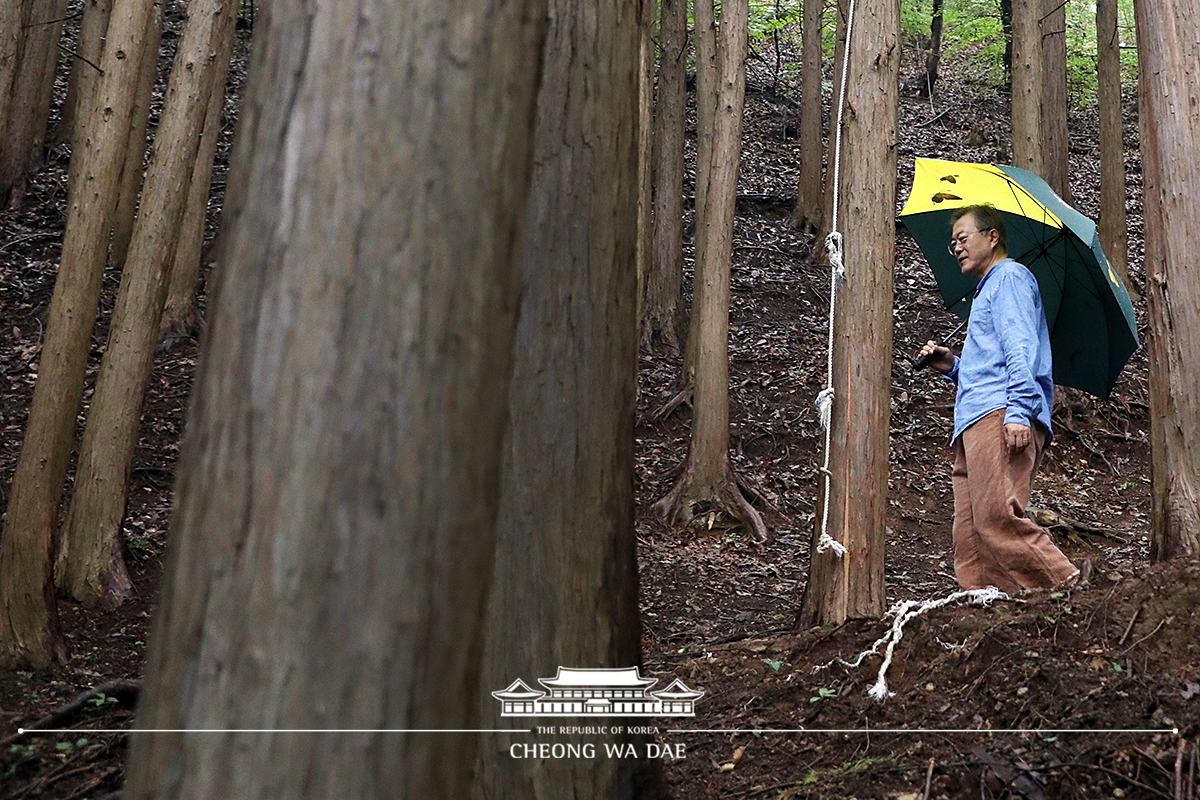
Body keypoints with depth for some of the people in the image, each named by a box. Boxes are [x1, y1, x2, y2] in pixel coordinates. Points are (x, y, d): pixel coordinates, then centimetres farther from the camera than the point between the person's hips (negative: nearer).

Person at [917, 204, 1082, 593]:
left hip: (999, 415, -10)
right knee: (968, 535, -5)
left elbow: (1021, 349, -8)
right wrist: (953, 367, 22)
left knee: (997, 517, -25)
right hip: (975, 421, 10)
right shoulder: (985, 292, 36)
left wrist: (1018, 411, -20)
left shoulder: (1010, 276, 7)